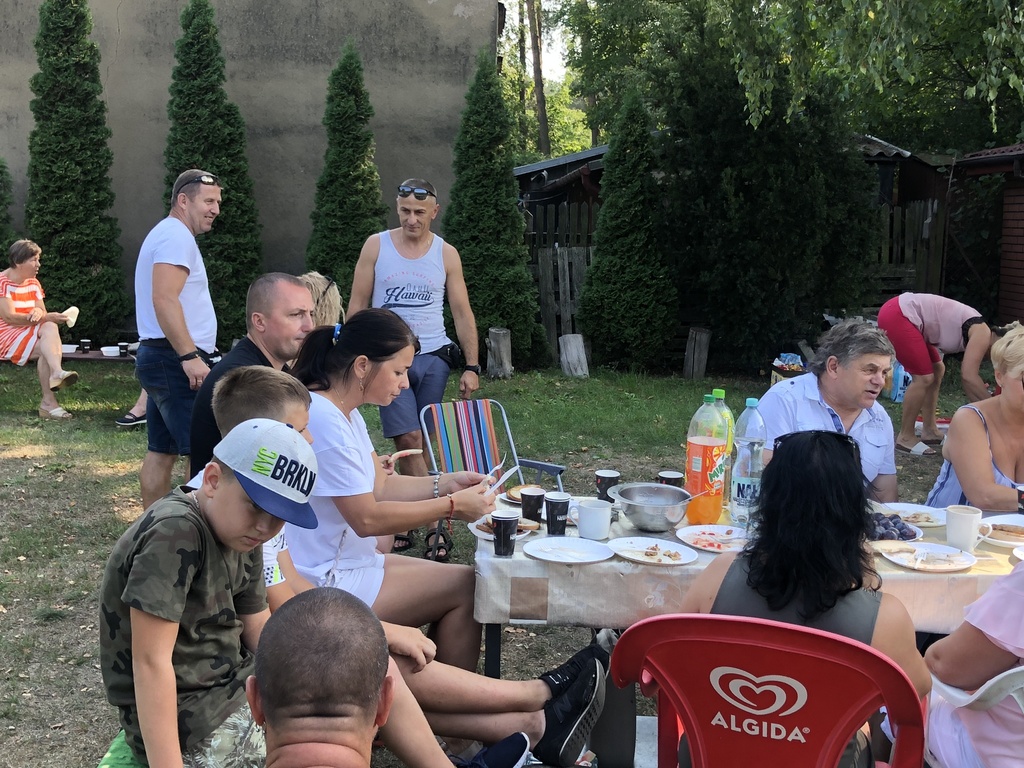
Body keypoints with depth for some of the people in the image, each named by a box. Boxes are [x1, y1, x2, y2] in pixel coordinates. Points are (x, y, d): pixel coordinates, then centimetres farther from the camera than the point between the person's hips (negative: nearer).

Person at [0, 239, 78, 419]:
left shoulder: (33, 283, 12)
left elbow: (42, 313, 6)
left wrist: (39, 313, -22)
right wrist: (47, 317, -25)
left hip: (29, 334, 6)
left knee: (50, 328, -28)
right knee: (49, 346, -28)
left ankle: (56, 373, -44)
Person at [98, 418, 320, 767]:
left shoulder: (239, 536, 3)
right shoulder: (175, 532, -24)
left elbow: (260, 631, 9)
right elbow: (151, 662, -26)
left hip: (231, 684, 9)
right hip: (185, 721, -9)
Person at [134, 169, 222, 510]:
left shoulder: (166, 234, 21)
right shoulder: (177, 235, -12)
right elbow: (165, 300, -24)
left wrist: (197, 350, 29)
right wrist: (190, 356, -27)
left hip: (162, 358, 11)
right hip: (175, 360, -11)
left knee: (162, 451, 12)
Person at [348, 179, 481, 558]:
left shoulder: (446, 254, 5)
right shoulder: (376, 246, 3)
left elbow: (462, 313, 7)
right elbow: (357, 304, 4)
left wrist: (471, 367, 0)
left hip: (433, 359, 2)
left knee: (416, 445, 5)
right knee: (409, 441, -11)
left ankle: (403, 523, 16)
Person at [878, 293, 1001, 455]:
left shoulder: (974, 332, 17)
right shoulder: (982, 333, -11)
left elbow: (967, 377, 22)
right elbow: (968, 376, -19)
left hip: (902, 314, 10)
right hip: (896, 315, -10)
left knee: (937, 370, 16)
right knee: (924, 378, -8)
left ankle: (929, 431, 23)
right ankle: (905, 437, 4)